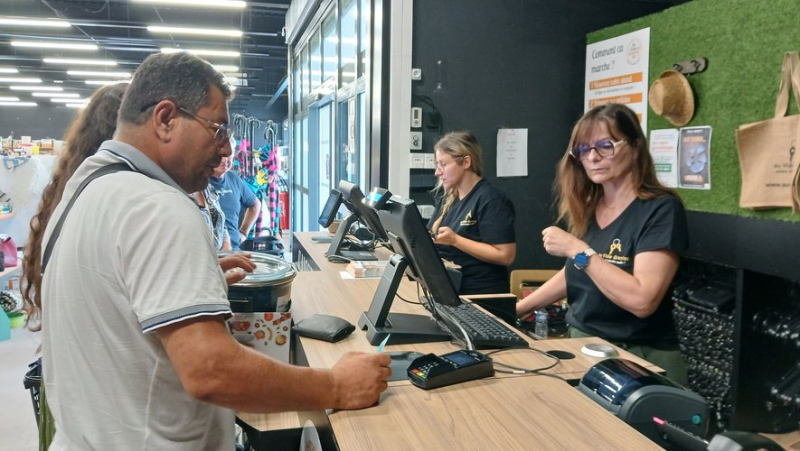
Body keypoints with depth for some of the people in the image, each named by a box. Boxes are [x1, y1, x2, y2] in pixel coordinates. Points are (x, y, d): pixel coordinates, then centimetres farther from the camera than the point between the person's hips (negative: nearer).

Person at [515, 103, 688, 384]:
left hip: (640, 359, -6)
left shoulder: (661, 209, -12)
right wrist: (517, 309, 17)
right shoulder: (586, 208, 7)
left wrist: (578, 250, -20)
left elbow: (642, 300, -24)